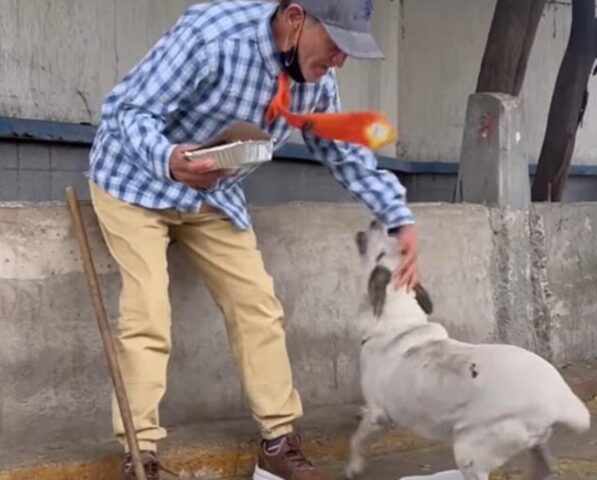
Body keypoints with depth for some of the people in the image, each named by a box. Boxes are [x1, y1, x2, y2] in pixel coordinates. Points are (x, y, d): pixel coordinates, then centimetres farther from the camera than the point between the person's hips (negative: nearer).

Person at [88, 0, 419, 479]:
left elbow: (348, 153, 2)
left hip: (214, 193, 6)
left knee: (257, 305, 1)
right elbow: (130, 111, -30)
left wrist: (400, 219, -9)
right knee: (148, 314, -16)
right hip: (136, 180, -6)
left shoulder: (317, 78, -11)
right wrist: (168, 160, -51)